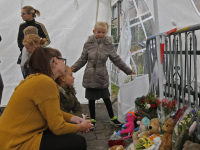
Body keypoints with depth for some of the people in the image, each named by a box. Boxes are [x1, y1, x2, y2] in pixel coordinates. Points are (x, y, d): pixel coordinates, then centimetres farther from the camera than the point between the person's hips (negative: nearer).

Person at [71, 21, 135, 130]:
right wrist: (74, 67, -10)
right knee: (91, 99, 10)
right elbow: (83, 59, 4)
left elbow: (117, 60, 5)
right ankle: (92, 120, 27)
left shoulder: (108, 45, -2)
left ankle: (112, 118, 29)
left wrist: (128, 71, 7)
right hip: (90, 77, 0)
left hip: (102, 77, 0)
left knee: (106, 98, 10)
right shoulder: (88, 44, -2)